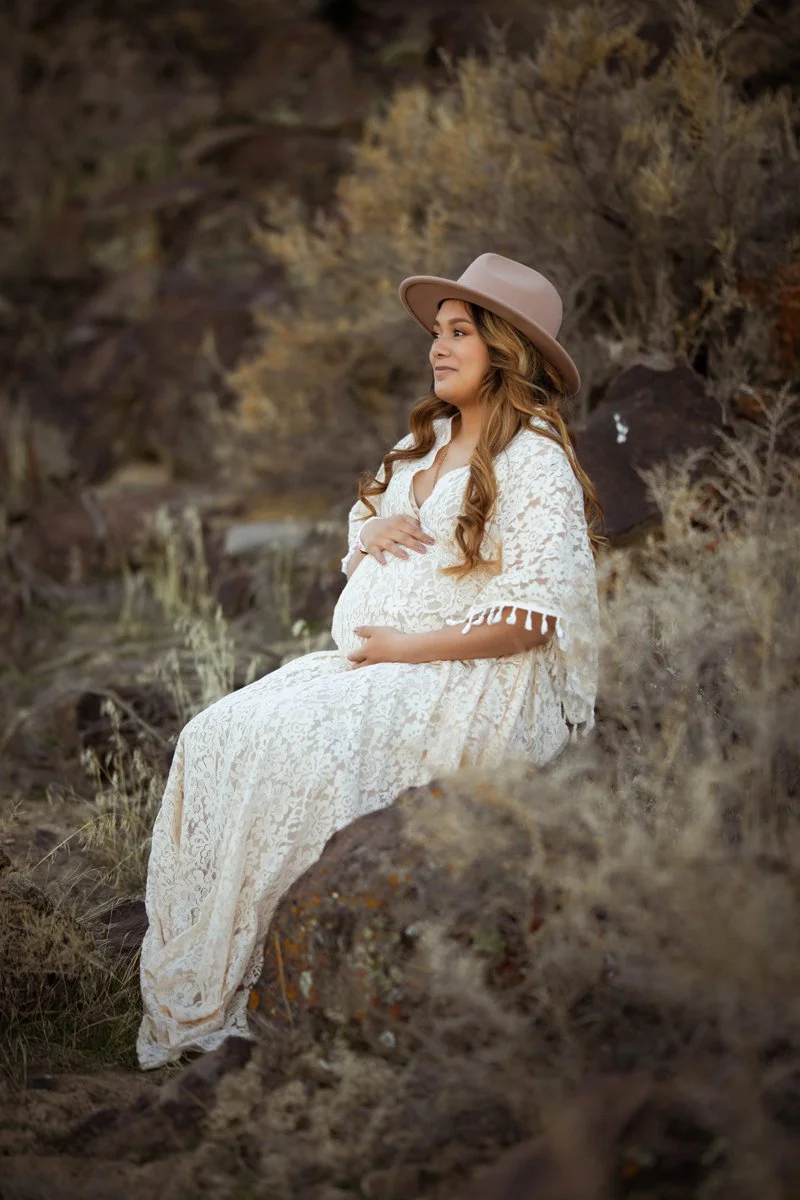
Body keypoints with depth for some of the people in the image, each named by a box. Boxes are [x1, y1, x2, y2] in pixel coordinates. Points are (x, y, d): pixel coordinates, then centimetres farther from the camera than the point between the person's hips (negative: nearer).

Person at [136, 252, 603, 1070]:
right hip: (376, 664, 8)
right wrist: (370, 531, 4)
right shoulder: (426, 440, 18)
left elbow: (533, 617, -16)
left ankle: (217, 1000, -16)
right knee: (215, 736, -14)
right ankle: (185, 996, -16)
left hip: (473, 686, -8)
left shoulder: (533, 459, -8)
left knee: (284, 747, -27)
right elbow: (358, 525, 30)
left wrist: (400, 648, -16)